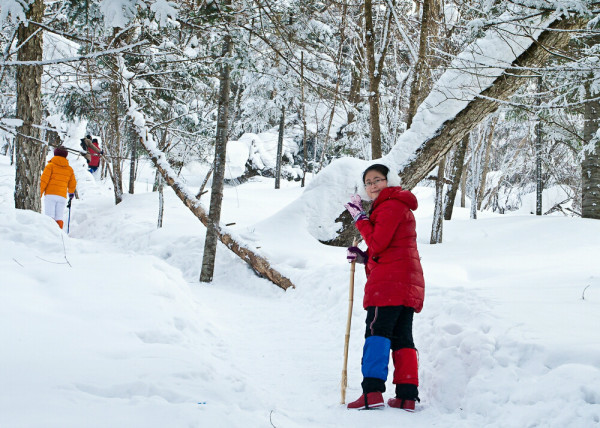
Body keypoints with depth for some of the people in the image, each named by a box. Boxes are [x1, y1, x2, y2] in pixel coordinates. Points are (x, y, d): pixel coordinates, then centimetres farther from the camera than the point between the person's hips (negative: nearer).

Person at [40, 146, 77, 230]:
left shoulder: (50, 165, 4)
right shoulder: (69, 169, 15)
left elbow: (44, 180, -4)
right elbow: (73, 184, 22)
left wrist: (39, 193, 0)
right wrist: (71, 193, 41)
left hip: (50, 194, -3)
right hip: (62, 196, 3)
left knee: (49, 217, -10)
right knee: (59, 218, 4)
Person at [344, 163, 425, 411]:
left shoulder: (390, 206, -7)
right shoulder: (400, 206, 26)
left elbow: (377, 243, -15)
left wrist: (360, 217, -6)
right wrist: (365, 257, 12)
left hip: (389, 282, -10)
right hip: (409, 282, 10)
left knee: (377, 331, -13)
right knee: (402, 337, 8)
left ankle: (372, 391, -19)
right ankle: (407, 396, 6)